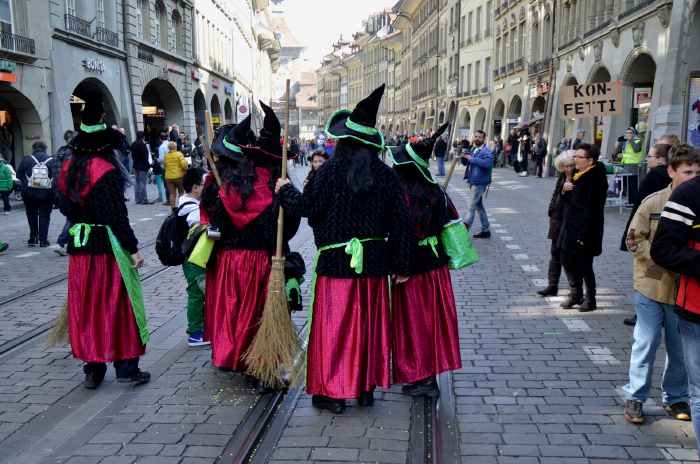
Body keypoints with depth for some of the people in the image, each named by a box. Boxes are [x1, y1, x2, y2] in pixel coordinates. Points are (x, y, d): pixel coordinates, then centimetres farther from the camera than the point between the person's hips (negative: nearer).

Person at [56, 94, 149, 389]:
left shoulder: (68, 169, 7)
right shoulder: (107, 171, -15)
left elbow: (64, 207, 13)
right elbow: (117, 215, -18)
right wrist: (133, 249, -13)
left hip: (79, 247, 6)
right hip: (108, 246, -6)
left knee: (86, 306, 12)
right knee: (117, 306, 3)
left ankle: (92, 370, 18)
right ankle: (126, 368, 9)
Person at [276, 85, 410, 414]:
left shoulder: (331, 171, -12)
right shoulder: (386, 174, 0)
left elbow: (306, 206, -9)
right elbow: (399, 222, 0)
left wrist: (285, 190, 11)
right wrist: (400, 265, 8)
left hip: (336, 261, -4)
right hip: (374, 262, 4)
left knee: (334, 324, 7)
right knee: (370, 324, 15)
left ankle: (332, 392, 14)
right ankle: (367, 388, 26)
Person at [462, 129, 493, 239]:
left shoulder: (486, 151, -12)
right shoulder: (473, 150, 16)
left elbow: (487, 163, -29)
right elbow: (465, 162, 20)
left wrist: (472, 158, -26)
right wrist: (464, 157, -3)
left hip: (480, 182, -9)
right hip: (473, 182, 9)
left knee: (472, 207, -7)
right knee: (479, 206, 15)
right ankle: (485, 230, 23)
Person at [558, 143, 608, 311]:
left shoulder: (596, 179, -18)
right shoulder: (578, 175, 11)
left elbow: (592, 209, -22)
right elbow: (567, 200, 18)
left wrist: (584, 234, -24)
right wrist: (565, 190, -4)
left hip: (585, 231, -9)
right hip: (570, 227, 9)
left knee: (584, 266, 1)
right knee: (568, 261, 15)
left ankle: (590, 299, 17)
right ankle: (575, 294, 29)